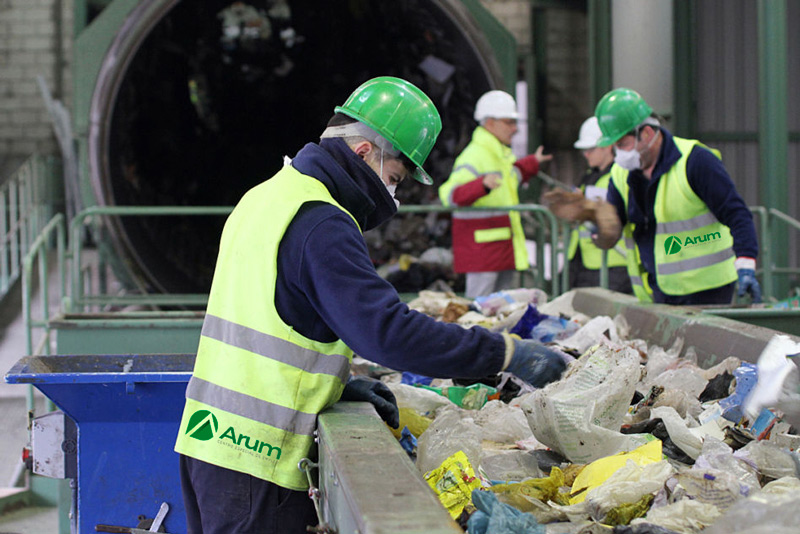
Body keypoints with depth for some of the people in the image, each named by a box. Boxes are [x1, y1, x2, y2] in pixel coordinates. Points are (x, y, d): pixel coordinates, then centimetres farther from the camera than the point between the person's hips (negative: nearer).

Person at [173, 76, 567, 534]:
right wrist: (507, 353, -20)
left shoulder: (265, 197, 15)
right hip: (256, 459, -10)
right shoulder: (321, 226, -16)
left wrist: (337, 383, 10)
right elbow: (388, 331, -24)